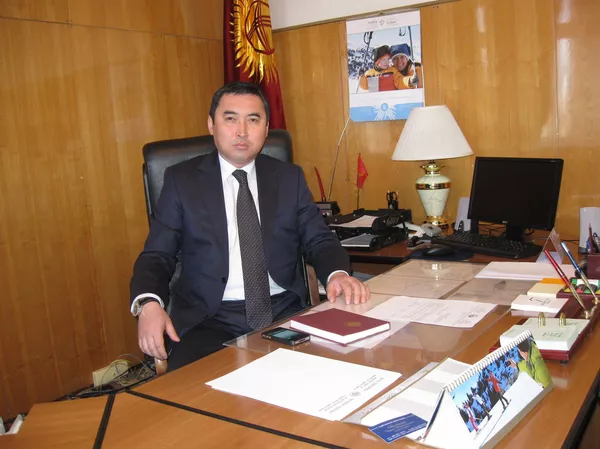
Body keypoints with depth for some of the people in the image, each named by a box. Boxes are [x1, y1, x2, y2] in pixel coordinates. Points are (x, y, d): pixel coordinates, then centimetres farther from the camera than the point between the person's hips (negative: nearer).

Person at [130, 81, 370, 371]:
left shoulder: (289, 178, 10)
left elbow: (318, 240, 10)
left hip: (284, 314, 3)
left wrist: (338, 274, -14)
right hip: (210, 320, -2)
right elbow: (157, 255, 3)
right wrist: (149, 303, -19)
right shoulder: (182, 180, 4)